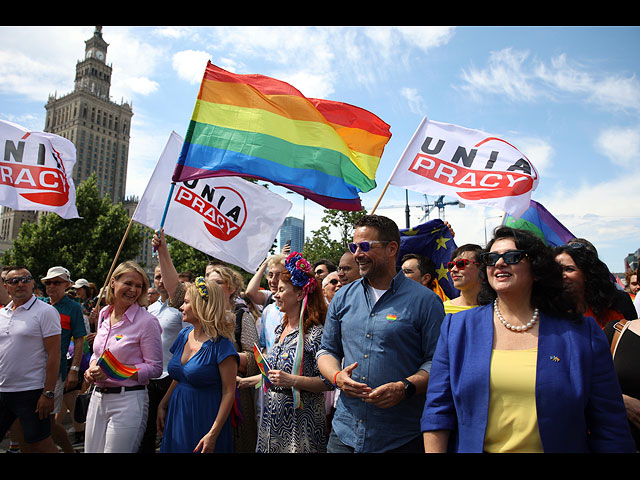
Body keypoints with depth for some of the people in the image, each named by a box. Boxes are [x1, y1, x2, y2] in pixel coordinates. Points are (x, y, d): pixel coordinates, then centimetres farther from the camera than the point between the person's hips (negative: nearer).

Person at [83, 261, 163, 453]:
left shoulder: (147, 321, -13)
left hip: (128, 401, -6)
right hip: (98, 397, 6)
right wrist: (93, 367, -1)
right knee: (91, 450, 15)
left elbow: (155, 368, -12)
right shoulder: (104, 314, 7)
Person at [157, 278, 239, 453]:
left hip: (205, 419, -7)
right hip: (177, 416, 7)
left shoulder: (221, 344, -17)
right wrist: (163, 406, 8)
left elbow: (229, 392, -18)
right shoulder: (184, 335, 6)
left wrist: (213, 434, -21)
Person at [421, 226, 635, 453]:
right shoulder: (456, 327, -5)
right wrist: (434, 449, -13)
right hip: (472, 447, 1)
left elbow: (610, 428, -3)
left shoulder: (581, 333, -6)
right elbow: (438, 408, -5)